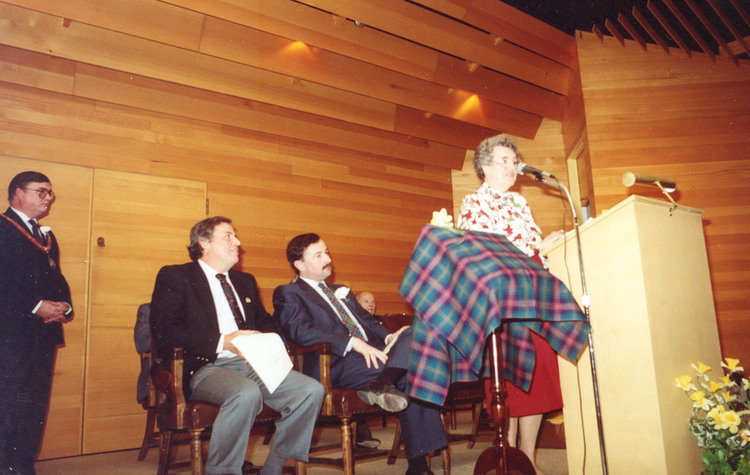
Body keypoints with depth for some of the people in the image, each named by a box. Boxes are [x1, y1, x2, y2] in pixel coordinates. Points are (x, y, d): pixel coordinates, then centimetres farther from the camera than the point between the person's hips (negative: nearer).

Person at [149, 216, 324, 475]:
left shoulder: (245, 281, 26)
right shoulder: (175, 276, 5)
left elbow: (266, 323, 26)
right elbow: (163, 331, -8)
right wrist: (221, 342, -18)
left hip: (252, 364, 6)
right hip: (206, 368, -6)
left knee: (311, 390, -16)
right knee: (246, 394, -37)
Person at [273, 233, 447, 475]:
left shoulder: (341, 292, 31)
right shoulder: (287, 293, 6)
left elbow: (369, 321, 24)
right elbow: (301, 331, -12)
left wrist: (389, 337, 0)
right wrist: (353, 342, -23)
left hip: (370, 354, 8)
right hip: (334, 366, -7)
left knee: (412, 334, -20)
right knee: (409, 369, -24)